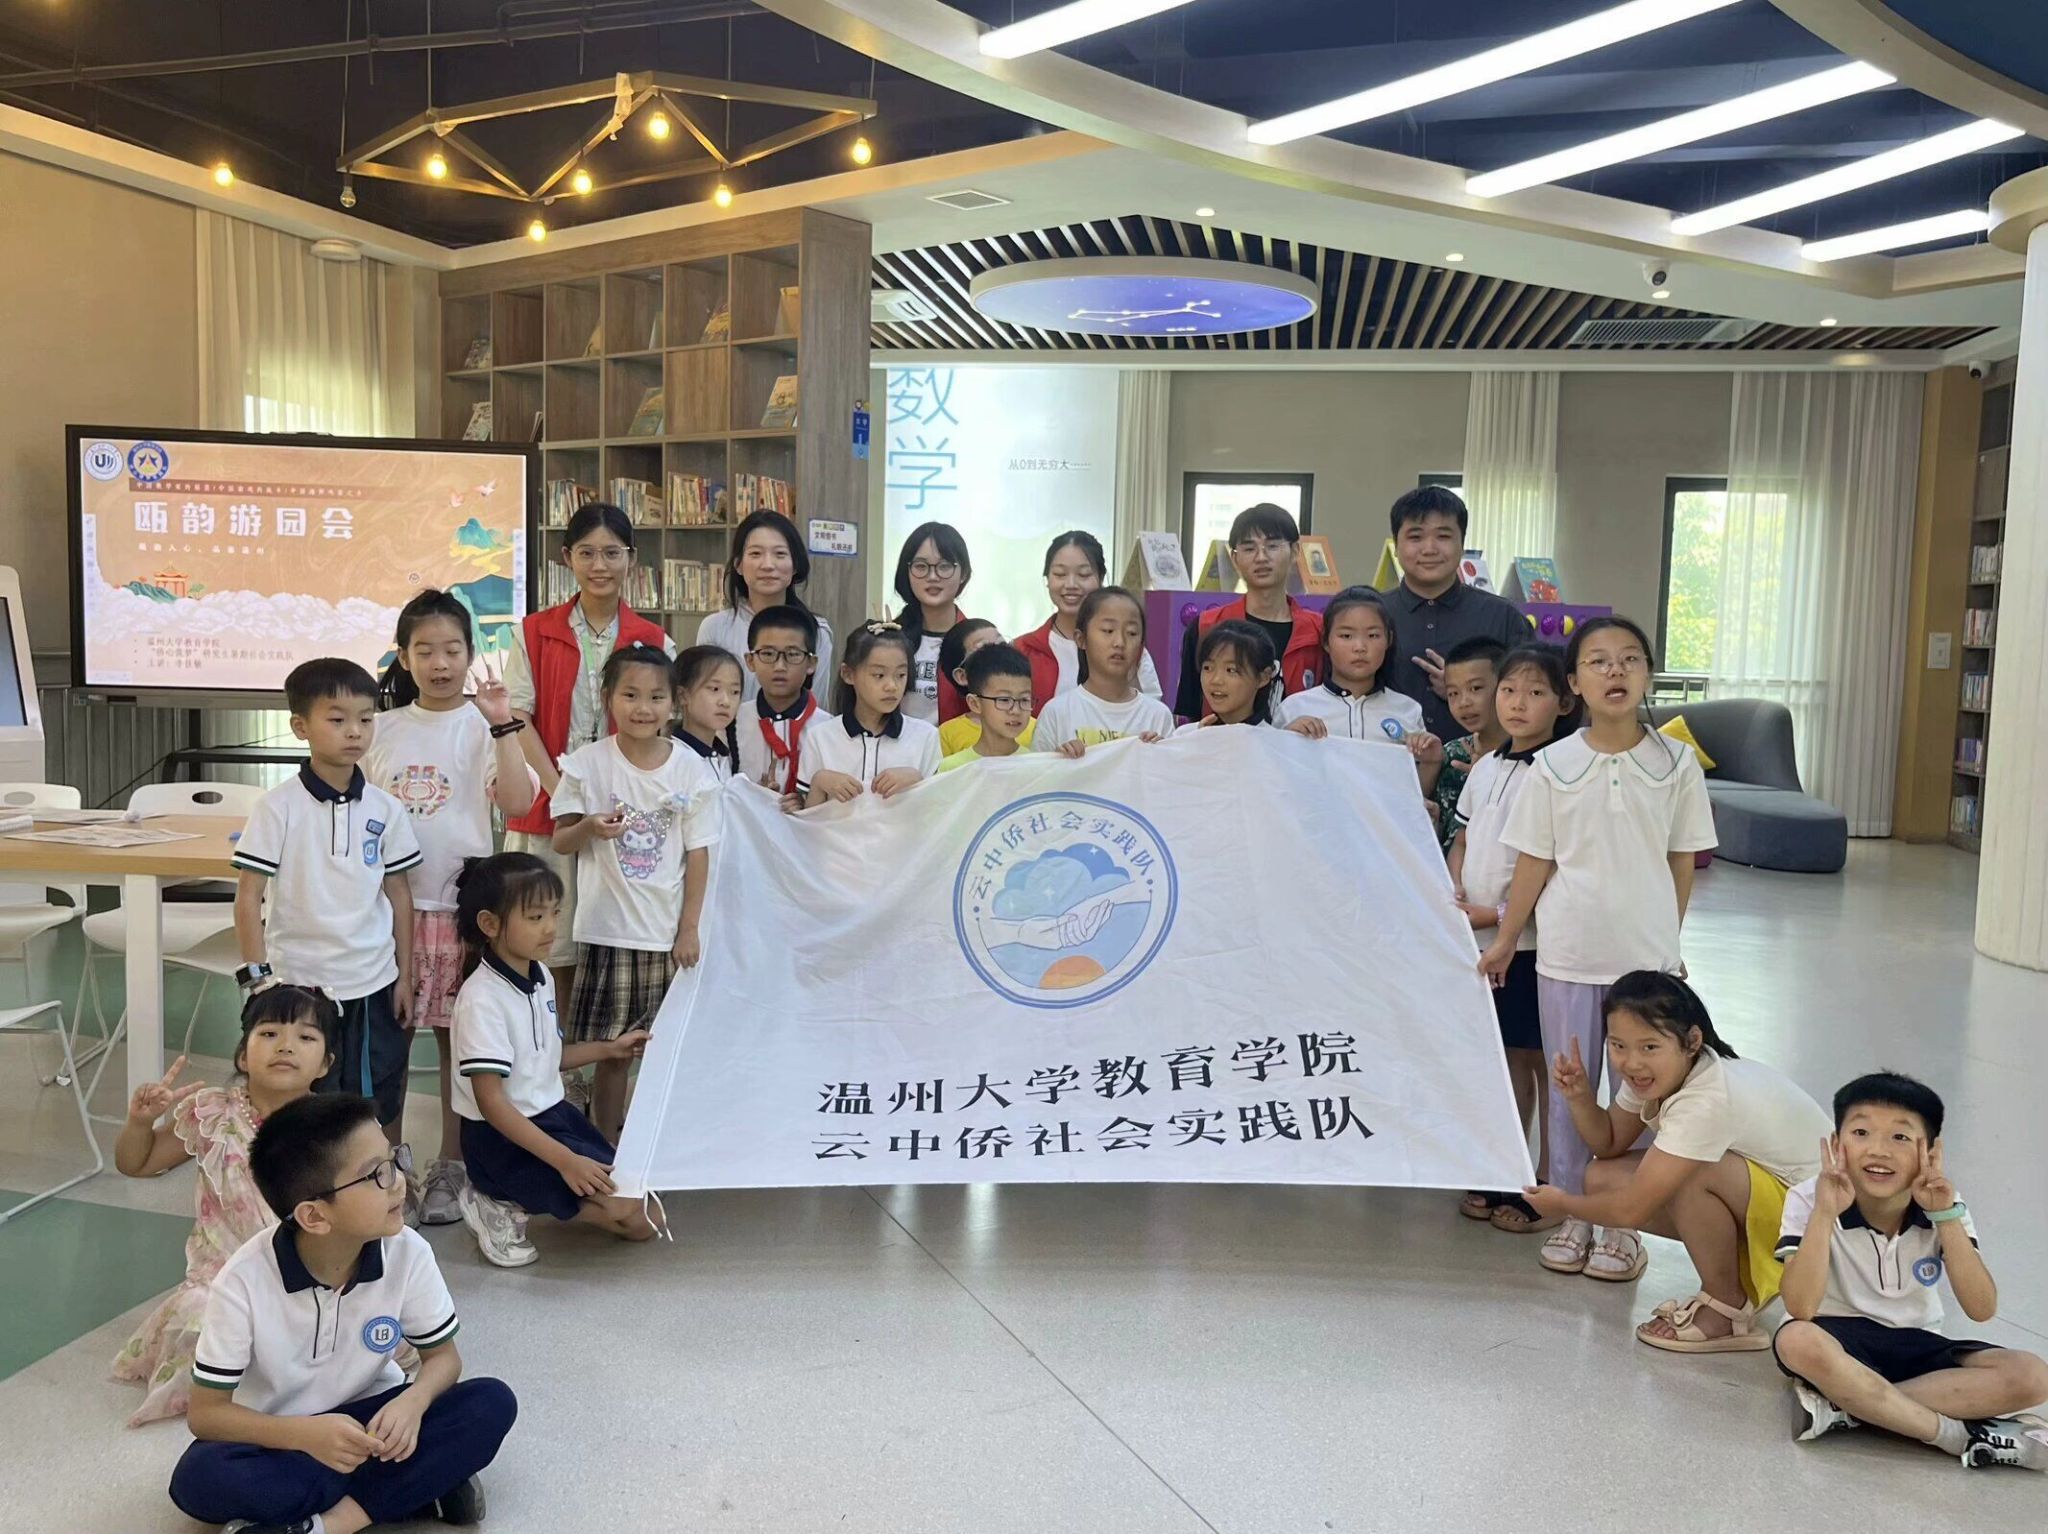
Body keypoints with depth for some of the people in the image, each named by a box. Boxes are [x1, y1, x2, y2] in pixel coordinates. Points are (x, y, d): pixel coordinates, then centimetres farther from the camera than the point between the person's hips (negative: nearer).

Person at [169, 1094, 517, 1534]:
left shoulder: (408, 1252, -17)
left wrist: (412, 1402, -28)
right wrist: (305, 1433, -35)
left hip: (368, 1421, 2)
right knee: (199, 1480, -34)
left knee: (492, 1403, -23)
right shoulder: (246, 1280, -24)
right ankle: (420, 1486, -23)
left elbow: (443, 1355, -3)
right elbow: (206, 1412, -17)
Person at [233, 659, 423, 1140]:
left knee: (380, 1110, 11)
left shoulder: (385, 809, 2)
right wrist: (258, 976, -11)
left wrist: (404, 976, 7)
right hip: (299, 983, -3)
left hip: (374, 986, 3)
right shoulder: (280, 807, -8)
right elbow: (249, 896, -6)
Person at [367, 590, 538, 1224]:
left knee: (458, 1037, 6)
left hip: (460, 905, -3)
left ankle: (450, 1169, 19)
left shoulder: (482, 728, -3)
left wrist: (501, 723, -22)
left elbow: (517, 801, -18)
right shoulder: (384, 728, 7)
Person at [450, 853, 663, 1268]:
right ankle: (504, 1206, -4)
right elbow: (491, 1102, -25)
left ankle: (516, 1195, 10)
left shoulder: (541, 978, 4)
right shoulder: (482, 999, -22)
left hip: (553, 1114, 9)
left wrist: (609, 1049, 13)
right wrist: (564, 1160, -29)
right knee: (631, 1214, -15)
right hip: (504, 1138, -9)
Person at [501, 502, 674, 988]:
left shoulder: (654, 642, 6)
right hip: (547, 806, 0)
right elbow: (518, 720, 0)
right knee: (553, 943, 2)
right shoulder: (534, 634, 5)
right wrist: (561, 793, -11)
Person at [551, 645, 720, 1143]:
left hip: (670, 932, 1)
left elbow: (698, 854, 1)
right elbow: (560, 840, 1)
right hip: (608, 929, -1)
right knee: (609, 1047, 5)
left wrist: (690, 928, -2)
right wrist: (590, 828, -21)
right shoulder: (588, 764, -4)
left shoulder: (691, 769, -2)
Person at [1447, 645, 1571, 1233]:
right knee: (1508, 1056, 16)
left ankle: (1548, 1186, 15)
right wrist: (1454, 892, 0)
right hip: (1483, 939, 6)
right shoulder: (1485, 768, 10)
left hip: (1531, 940, -6)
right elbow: (1462, 841, 18)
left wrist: (1499, 915, -15)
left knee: (1544, 1060, 4)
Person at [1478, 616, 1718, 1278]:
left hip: (1647, 955, 0)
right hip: (1567, 954, 0)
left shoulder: (1676, 764, -2)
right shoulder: (1553, 766, -3)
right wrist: (1505, 940, 4)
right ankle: (1572, 1213, 25)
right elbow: (1534, 861, 2)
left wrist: (1669, 943, 8)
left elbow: (1681, 862, 5)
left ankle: (1625, 1223, 22)